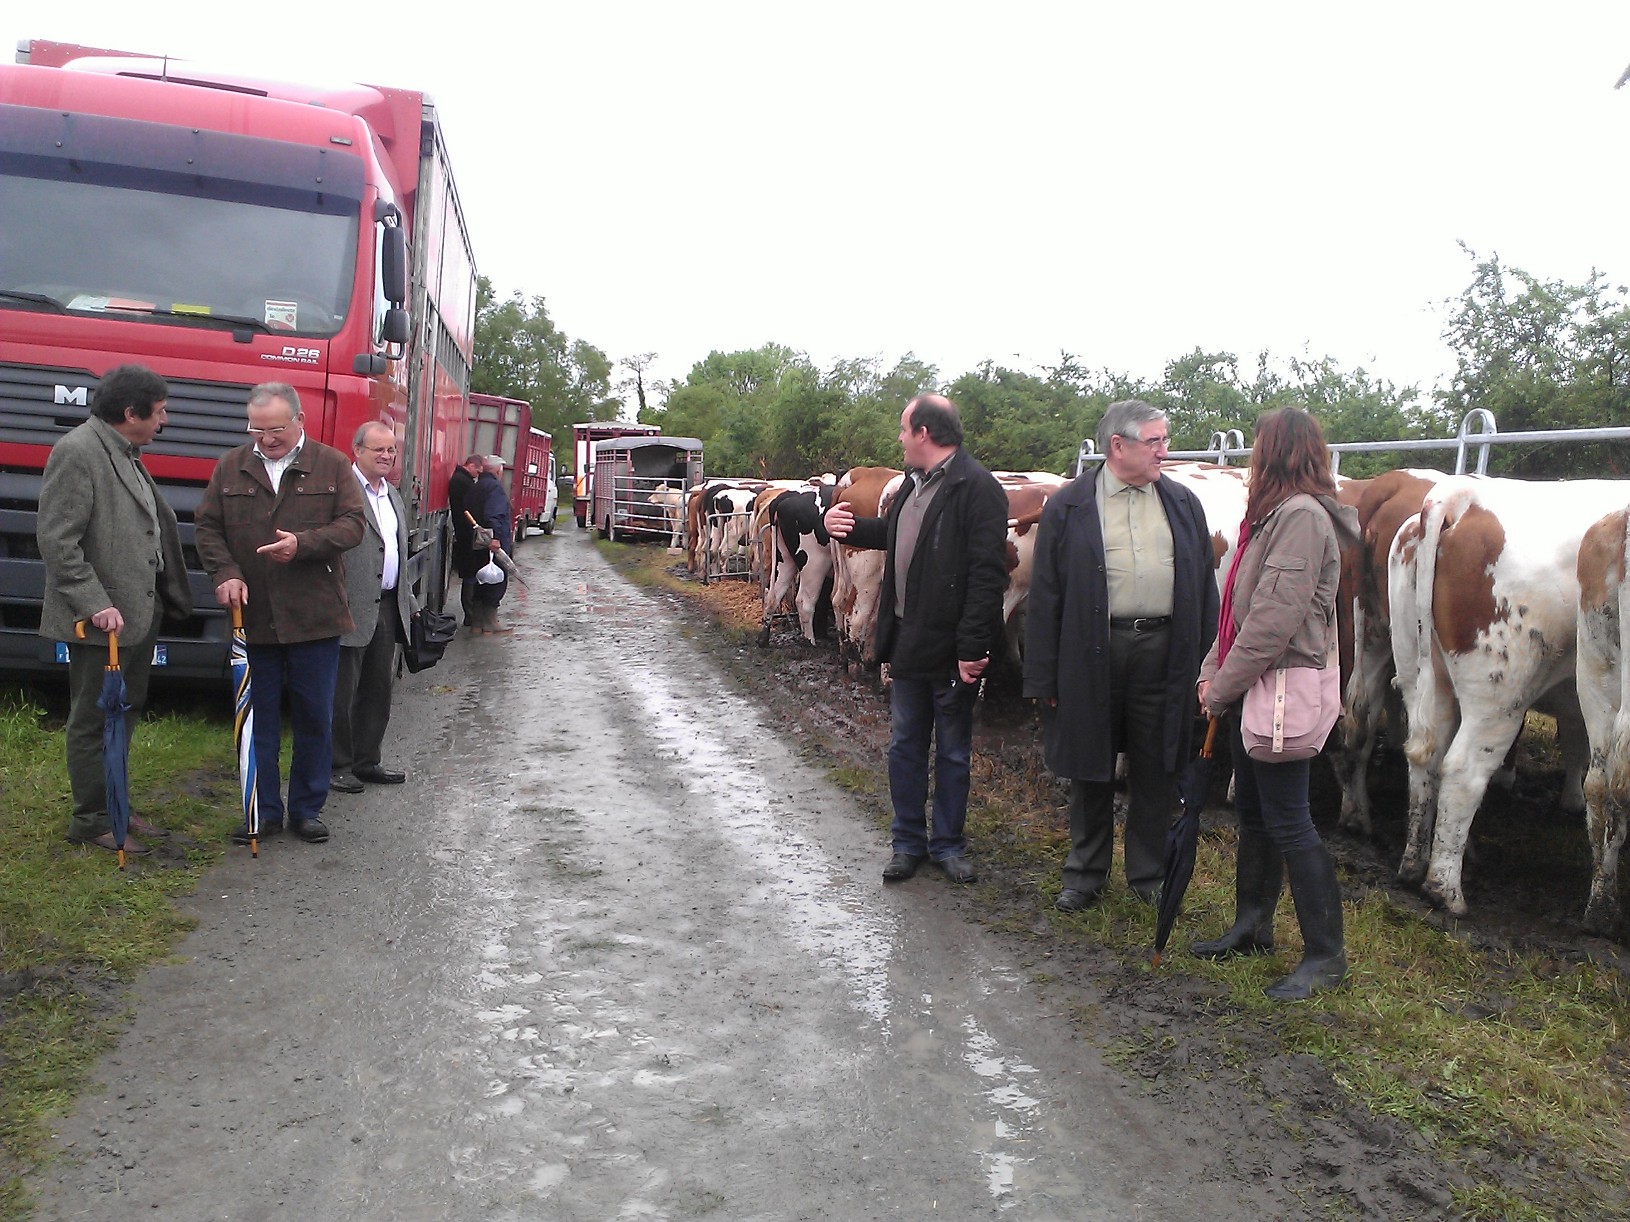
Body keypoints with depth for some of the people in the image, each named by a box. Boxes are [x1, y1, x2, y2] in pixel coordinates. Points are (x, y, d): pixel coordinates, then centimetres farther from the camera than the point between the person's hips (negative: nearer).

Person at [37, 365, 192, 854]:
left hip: (140, 613, 9)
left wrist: (169, 597, 11)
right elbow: (58, 541, -19)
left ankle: (112, 805, 31)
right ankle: (91, 820, 15)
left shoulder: (125, 454, 13)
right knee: (93, 721, 3)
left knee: (123, 715, 18)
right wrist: (96, 605, -23)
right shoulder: (77, 452, -15)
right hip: (101, 621, -9)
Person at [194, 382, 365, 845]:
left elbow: (352, 525, -3)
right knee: (259, 720, 8)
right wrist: (225, 573, -8)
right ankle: (264, 811, 19)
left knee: (315, 719, 7)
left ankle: (307, 810, 20)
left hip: (314, 619, -1)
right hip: (252, 618, 2)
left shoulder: (333, 466, 2)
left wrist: (304, 544, -18)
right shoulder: (230, 468, 8)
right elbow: (206, 526, 8)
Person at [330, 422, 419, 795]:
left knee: (378, 691, 15)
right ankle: (335, 766, 13)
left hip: (387, 608, 8)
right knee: (342, 693, 2)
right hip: (352, 610, -8)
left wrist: (409, 602, 21)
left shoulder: (393, 496, 18)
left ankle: (366, 761, 26)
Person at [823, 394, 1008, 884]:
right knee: (905, 746, 15)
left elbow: (988, 574, -22)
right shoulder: (915, 483, 10)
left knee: (953, 752, 10)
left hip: (951, 649, -8)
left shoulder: (977, 488, -18)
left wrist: (972, 648, -24)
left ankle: (948, 844, 25)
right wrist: (851, 528, 12)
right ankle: (908, 842, 28)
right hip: (907, 642, 8)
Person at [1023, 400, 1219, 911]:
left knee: (1155, 771, 10)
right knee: (1090, 769, 9)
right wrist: (1043, 676, -5)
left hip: (1163, 652, 2)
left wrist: (1206, 662, 5)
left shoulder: (1184, 504, 10)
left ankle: (1150, 874, 26)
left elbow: (1205, 585, 12)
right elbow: (1045, 594, -1)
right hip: (1091, 654, -2)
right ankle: (1085, 874, 25)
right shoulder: (1067, 506, 1)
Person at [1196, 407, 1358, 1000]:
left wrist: (1223, 688, -16)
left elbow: (1275, 617, -22)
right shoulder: (1274, 514, 15)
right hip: (1253, 688, 10)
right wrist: (1213, 671, 5)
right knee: (1253, 812, 17)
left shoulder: (1302, 515, -17)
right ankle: (1252, 927, 31)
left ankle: (1325, 955, 8)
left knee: (1287, 821, -3)